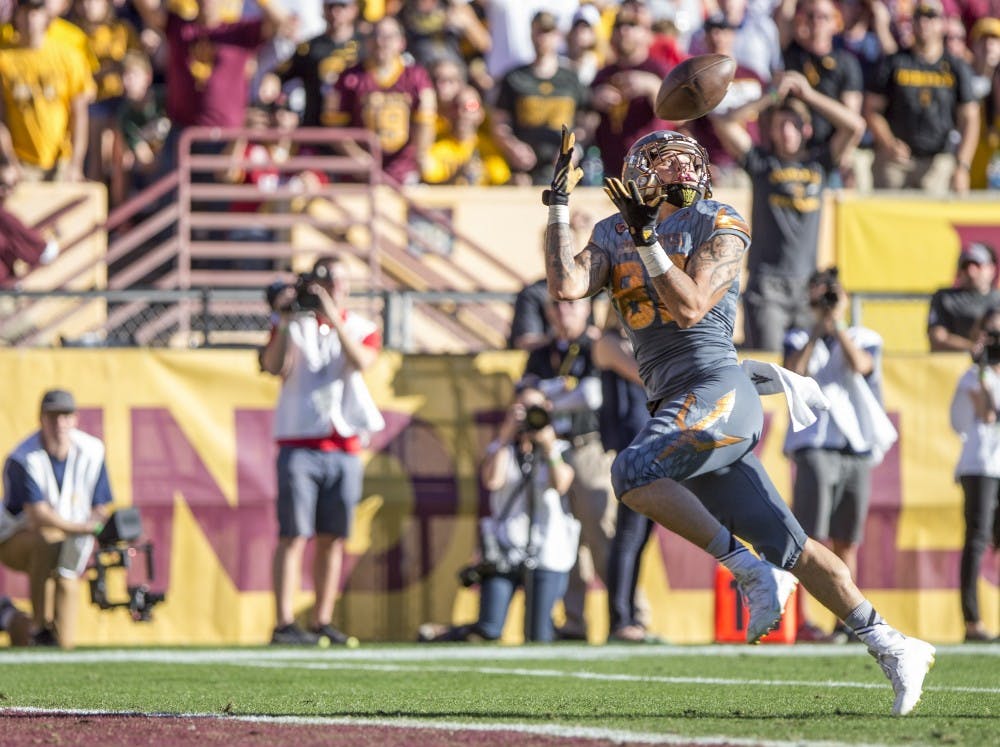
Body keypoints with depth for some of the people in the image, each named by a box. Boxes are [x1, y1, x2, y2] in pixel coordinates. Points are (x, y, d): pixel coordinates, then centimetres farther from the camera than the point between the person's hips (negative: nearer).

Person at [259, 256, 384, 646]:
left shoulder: (361, 329, 11)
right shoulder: (293, 325, 5)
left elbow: (361, 361, -11)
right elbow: (275, 366, -10)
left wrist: (333, 317, -18)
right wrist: (285, 323, -18)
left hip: (345, 448, 3)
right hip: (299, 445, -3)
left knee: (332, 539, 5)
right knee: (294, 535, -9)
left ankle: (322, 623, 10)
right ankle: (284, 624, -13)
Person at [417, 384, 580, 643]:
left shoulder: (558, 452, 10)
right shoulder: (503, 450, 11)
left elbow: (561, 484, -10)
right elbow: (492, 481, -10)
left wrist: (548, 445, -15)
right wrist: (505, 437, -7)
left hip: (547, 554, 0)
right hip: (505, 551, 0)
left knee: (539, 637, -9)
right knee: (489, 632, -10)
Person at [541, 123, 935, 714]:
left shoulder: (718, 227, -1)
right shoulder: (614, 236, 16)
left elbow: (690, 308, -14)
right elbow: (567, 285, -2)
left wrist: (648, 238, -17)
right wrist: (560, 201, 1)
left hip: (718, 391, -6)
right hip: (680, 409, 6)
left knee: (634, 473, -28)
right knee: (788, 547, 4)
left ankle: (753, 570, -19)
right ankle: (891, 647, 10)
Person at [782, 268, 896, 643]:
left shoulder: (865, 339, 12)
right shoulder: (800, 340, 10)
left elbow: (859, 365, -10)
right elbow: (795, 372, -10)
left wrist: (837, 325, -10)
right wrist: (817, 330, -10)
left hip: (858, 446, 3)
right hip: (815, 444, -3)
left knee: (846, 542, 8)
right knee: (809, 536, -13)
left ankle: (846, 621, 16)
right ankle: (801, 621, -17)